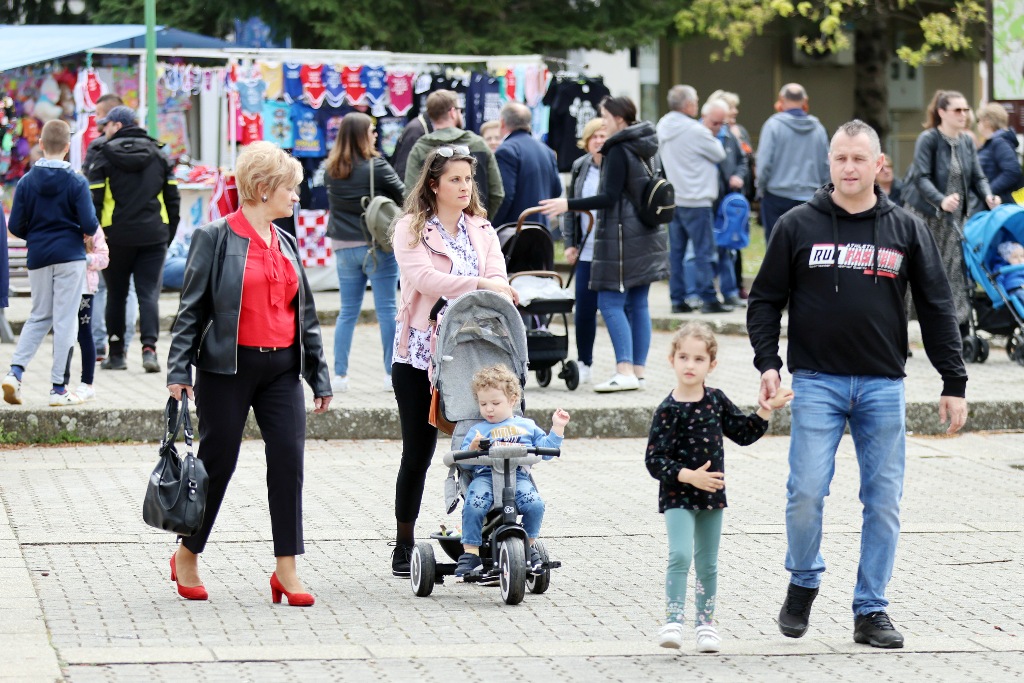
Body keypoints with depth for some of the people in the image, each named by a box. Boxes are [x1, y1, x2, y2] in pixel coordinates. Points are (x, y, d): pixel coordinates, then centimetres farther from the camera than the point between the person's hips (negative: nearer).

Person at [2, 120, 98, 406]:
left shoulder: (26, 182, -1)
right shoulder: (76, 183, -9)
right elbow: (89, 225, -13)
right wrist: (87, 233, 11)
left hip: (38, 258, 3)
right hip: (70, 257, -3)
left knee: (39, 316, 17)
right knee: (65, 321, 2)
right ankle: (59, 388, 4)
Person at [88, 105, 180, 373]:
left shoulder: (105, 157, -3)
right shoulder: (158, 154, 9)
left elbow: (94, 200, -6)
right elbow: (172, 198, 11)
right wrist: (169, 235, 17)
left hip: (117, 237, -2)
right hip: (153, 237, 2)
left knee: (116, 294, 10)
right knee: (149, 293, 0)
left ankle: (116, 353, 14)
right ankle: (149, 348, -18)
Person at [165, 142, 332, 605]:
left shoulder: (286, 244, 14)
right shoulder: (214, 239, -4)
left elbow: (305, 313, 18)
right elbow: (192, 307, -4)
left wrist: (319, 374, 16)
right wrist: (179, 369, -11)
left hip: (281, 367, 5)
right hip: (228, 366, -5)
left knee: (288, 460, -4)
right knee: (218, 460, 3)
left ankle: (286, 571, -1)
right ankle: (186, 558, 21)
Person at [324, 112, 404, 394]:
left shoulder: (333, 169, 2)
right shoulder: (376, 167, -13)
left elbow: (333, 203, 10)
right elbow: (403, 197, -7)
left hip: (343, 247, 5)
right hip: (377, 245, -5)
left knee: (348, 311, 11)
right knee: (387, 310, 1)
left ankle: (339, 374, 9)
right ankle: (392, 373, 2)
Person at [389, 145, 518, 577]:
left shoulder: (482, 230, 15)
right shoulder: (411, 229, 0)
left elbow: (498, 279, 1)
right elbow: (423, 278, -17)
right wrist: (479, 285, -24)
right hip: (420, 353, -3)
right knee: (418, 453, 2)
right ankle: (404, 546, 13)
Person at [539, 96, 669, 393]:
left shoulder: (618, 151, -13)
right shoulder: (641, 148, 14)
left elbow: (610, 197, -18)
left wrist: (568, 205, -17)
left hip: (622, 235, -9)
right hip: (644, 234, 9)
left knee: (610, 301, -9)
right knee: (637, 303, 9)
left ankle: (625, 370, -18)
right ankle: (637, 370, 9)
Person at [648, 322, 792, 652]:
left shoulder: (716, 400, 2)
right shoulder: (669, 410, -14)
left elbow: (744, 433, 15)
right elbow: (654, 461, -16)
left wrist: (767, 409, 6)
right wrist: (689, 476, -25)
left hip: (712, 495, 5)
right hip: (678, 496, -5)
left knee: (708, 563, 13)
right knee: (680, 556, -19)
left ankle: (706, 623, 23)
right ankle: (673, 621, -20)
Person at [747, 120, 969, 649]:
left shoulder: (906, 230, 7)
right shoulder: (797, 226, 4)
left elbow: (936, 308, 9)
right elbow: (766, 299, 8)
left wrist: (954, 383, 5)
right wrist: (767, 362, -7)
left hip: (883, 386, 1)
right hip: (816, 382, -1)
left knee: (884, 501, 1)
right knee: (806, 492, -9)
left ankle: (871, 610, 11)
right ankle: (803, 584, 16)